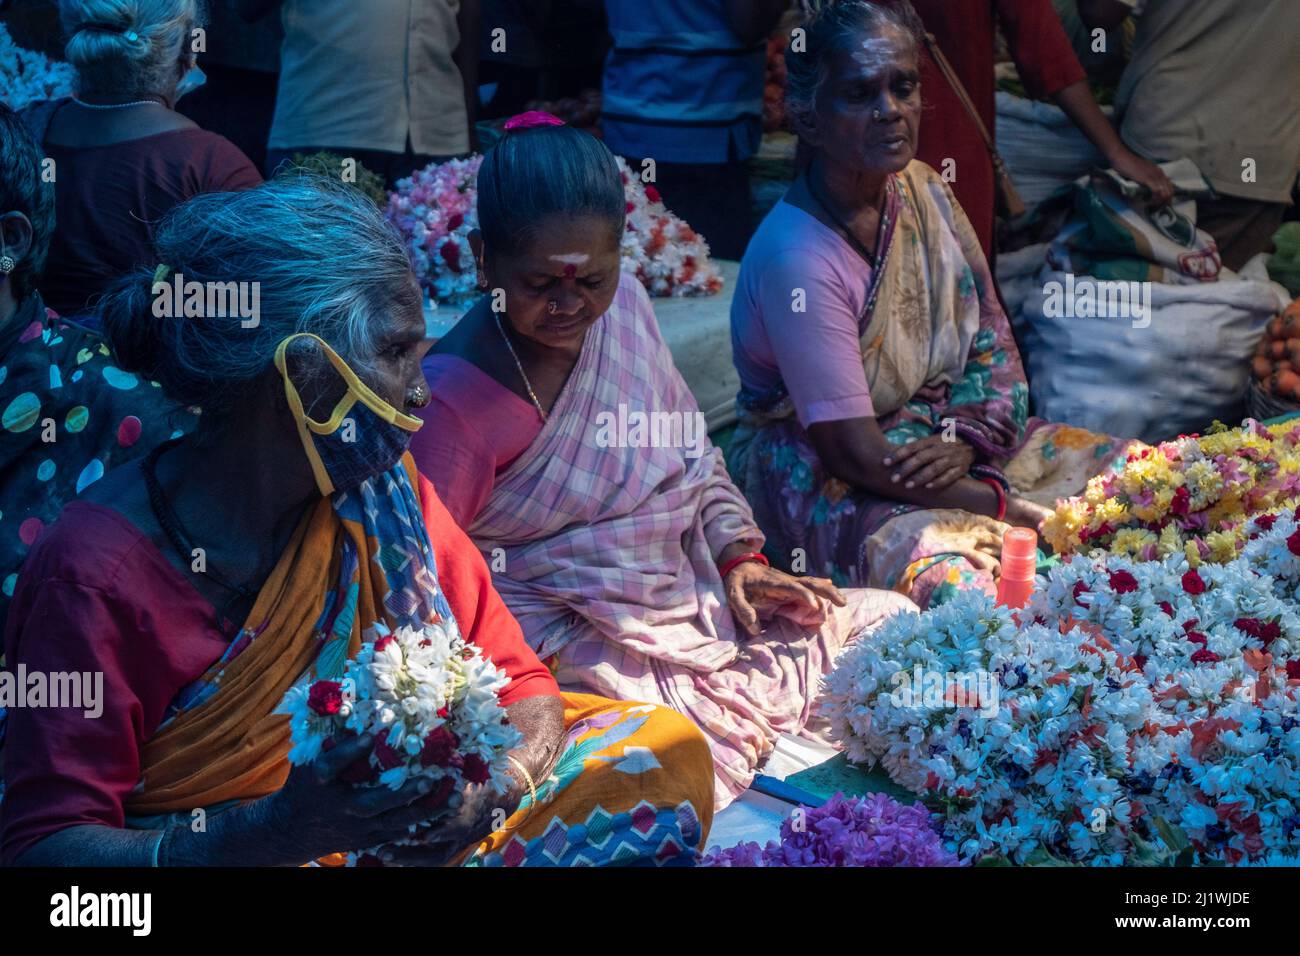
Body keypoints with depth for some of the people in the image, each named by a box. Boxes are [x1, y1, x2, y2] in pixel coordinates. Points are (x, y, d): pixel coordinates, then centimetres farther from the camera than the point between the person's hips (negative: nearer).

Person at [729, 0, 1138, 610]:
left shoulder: (923, 190, -1)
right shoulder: (795, 257, -25)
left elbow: (992, 333, 7)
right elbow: (857, 457, -25)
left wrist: (967, 440, -13)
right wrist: (1012, 507, -26)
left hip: (952, 432, 8)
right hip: (821, 482, -8)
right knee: (958, 581, -35)